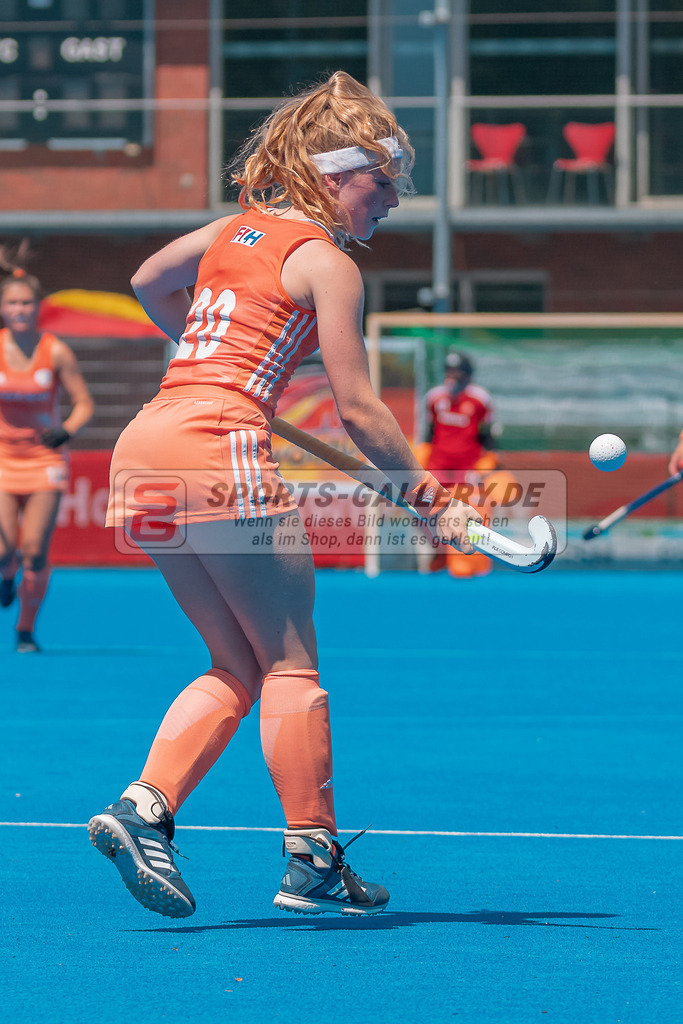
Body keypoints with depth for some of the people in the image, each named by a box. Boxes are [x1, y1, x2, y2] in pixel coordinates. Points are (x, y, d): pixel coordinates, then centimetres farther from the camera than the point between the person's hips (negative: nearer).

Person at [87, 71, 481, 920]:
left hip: (144, 445, 8)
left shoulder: (234, 229, 20)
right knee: (291, 663, 2)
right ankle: (312, 862, 4)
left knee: (239, 669, 14)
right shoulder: (328, 264, -2)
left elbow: (148, 281, 37)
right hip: (219, 450, -8)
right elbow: (359, 411, -5)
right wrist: (431, 503, 3)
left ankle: (144, 808, -1)